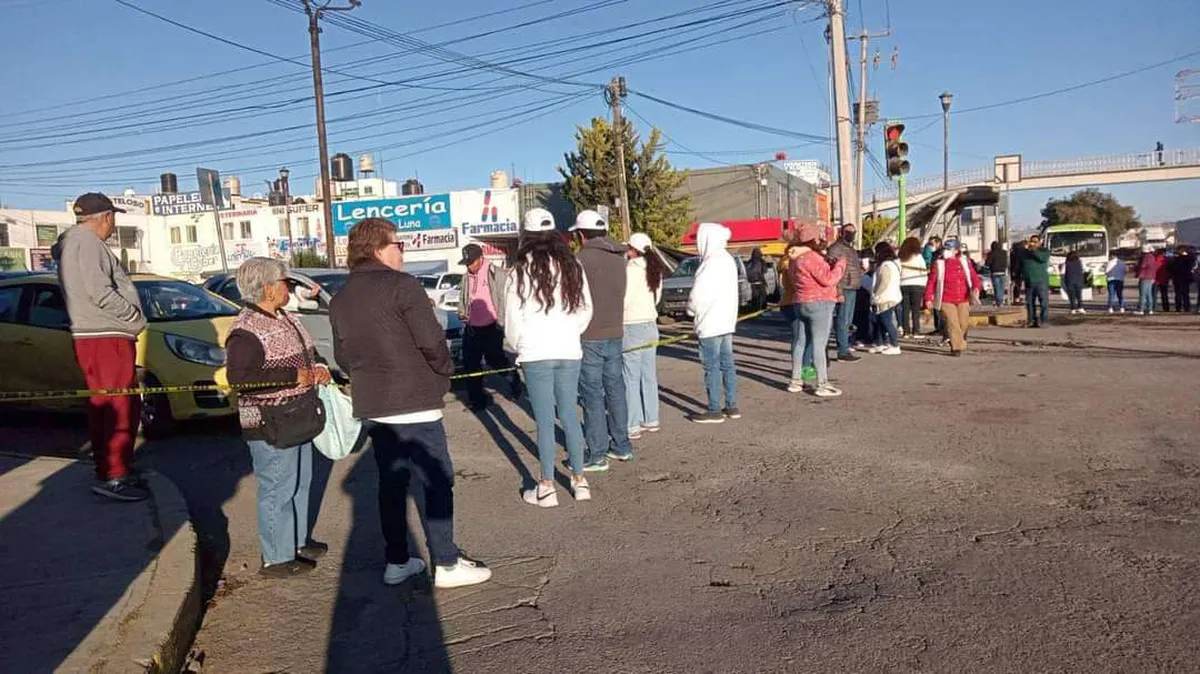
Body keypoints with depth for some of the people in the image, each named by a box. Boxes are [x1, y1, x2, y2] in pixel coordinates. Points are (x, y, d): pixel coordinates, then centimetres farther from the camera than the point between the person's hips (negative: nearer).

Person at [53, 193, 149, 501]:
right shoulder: (86, 242, -12)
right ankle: (114, 476, -7)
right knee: (122, 407, -9)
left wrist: (130, 320, 11)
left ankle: (107, 470, 24)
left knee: (104, 406, 16)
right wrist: (137, 318, -9)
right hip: (106, 339, -11)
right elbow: (101, 293, -22)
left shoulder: (75, 242, 21)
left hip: (94, 338, 11)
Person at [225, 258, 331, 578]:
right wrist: (294, 377, -25)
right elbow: (240, 378, -28)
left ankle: (299, 540, 36)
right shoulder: (246, 331, -19)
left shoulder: (286, 319, 11)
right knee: (277, 489, -1)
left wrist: (318, 366, 3)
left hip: (298, 419, 10)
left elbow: (308, 350, 25)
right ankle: (277, 558, 11)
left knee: (300, 482, 20)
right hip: (270, 426, -10)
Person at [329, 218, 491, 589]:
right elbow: (431, 341, -17)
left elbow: (343, 356, 14)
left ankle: (396, 561, 22)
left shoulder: (340, 299, 11)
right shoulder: (401, 285, -12)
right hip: (414, 403, -7)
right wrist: (444, 371, -1)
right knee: (434, 481, 0)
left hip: (372, 406, 8)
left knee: (392, 481, 15)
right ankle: (447, 564, 4)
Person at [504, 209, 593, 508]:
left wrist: (518, 346, 14)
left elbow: (513, 318, -2)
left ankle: (547, 487, 7)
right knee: (570, 415, 11)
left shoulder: (521, 271, -6)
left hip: (536, 354, -4)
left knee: (544, 420, 1)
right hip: (569, 351, 4)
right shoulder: (572, 266, 5)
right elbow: (585, 310, 9)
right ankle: (579, 480, 18)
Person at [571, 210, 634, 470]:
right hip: (615, 333, 7)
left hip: (589, 337, -7)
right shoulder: (618, 257, 8)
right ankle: (621, 445, 23)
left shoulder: (581, 258, -13)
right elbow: (620, 294, 11)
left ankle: (596, 454, 4)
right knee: (615, 389, 15)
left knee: (593, 394, -1)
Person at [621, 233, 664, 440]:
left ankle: (633, 426, -3)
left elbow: (624, 300, -19)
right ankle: (651, 420, 21)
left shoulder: (631, 270, -15)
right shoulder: (655, 271, 9)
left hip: (632, 327, -8)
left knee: (631, 378, -4)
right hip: (650, 324, 8)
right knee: (649, 375, 14)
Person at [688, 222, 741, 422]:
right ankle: (732, 407, 18)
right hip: (727, 321, 9)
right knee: (727, 364, 13)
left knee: (712, 367, -3)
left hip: (710, 324, -9)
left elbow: (698, 295, -18)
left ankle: (714, 411, 2)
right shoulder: (728, 260, 11)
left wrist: (691, 310, -1)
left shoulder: (711, 263, -18)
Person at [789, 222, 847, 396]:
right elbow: (828, 279, -20)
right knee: (819, 344, -9)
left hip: (802, 303, 10)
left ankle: (796, 381, 17)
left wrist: (829, 264, 11)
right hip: (819, 304, -10)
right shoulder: (812, 257, -17)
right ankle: (822, 385, -8)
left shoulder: (797, 258, 14)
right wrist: (840, 264, -6)